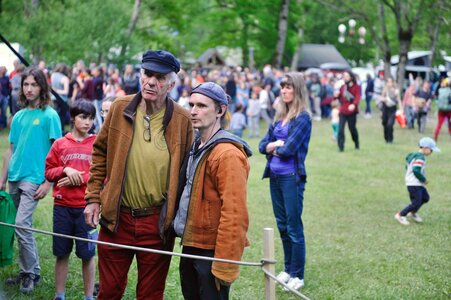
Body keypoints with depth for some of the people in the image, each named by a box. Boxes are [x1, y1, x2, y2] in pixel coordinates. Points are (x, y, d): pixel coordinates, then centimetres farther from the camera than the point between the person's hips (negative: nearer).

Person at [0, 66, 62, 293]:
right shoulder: (18, 116, 11)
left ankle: (30, 273, 0)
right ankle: (27, 272, 21)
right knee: (24, 227, 11)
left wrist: (48, 182, -13)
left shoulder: (49, 115, -5)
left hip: (33, 179, -6)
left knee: (21, 225, -13)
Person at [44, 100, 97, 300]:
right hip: (62, 206, 2)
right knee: (62, 253, 9)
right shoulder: (60, 144, 7)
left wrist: (80, 178, -13)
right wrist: (65, 170, -11)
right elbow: (48, 171, 7)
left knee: (87, 254, 3)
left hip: (86, 207, -2)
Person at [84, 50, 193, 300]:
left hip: (158, 222, -1)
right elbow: (100, 153, 8)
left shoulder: (182, 120, -6)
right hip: (116, 217, 1)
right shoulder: (120, 108, -2)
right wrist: (93, 198, 4)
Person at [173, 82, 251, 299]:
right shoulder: (197, 146, 10)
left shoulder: (228, 154, -19)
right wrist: (187, 241, 12)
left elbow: (234, 215, -24)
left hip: (211, 251, -9)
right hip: (191, 247, 9)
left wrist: (225, 266, -24)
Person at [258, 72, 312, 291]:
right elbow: (263, 145, 9)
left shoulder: (302, 118, -10)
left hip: (292, 177, -7)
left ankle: (298, 275, 8)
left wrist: (275, 147, 0)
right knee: (282, 225, 15)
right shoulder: (280, 116, 11)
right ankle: (288, 269, 26)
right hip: (275, 176, 7)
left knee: (294, 227, -1)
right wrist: (277, 144, -10)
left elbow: (289, 149, -18)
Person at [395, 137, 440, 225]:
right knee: (417, 202, -7)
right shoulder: (420, 157, -19)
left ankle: (413, 212, 32)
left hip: (418, 184, 11)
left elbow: (407, 167, 21)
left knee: (425, 198, 18)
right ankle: (400, 215, 2)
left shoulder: (414, 155, 14)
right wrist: (424, 180, -17)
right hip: (414, 184, -11)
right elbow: (416, 171, -29)